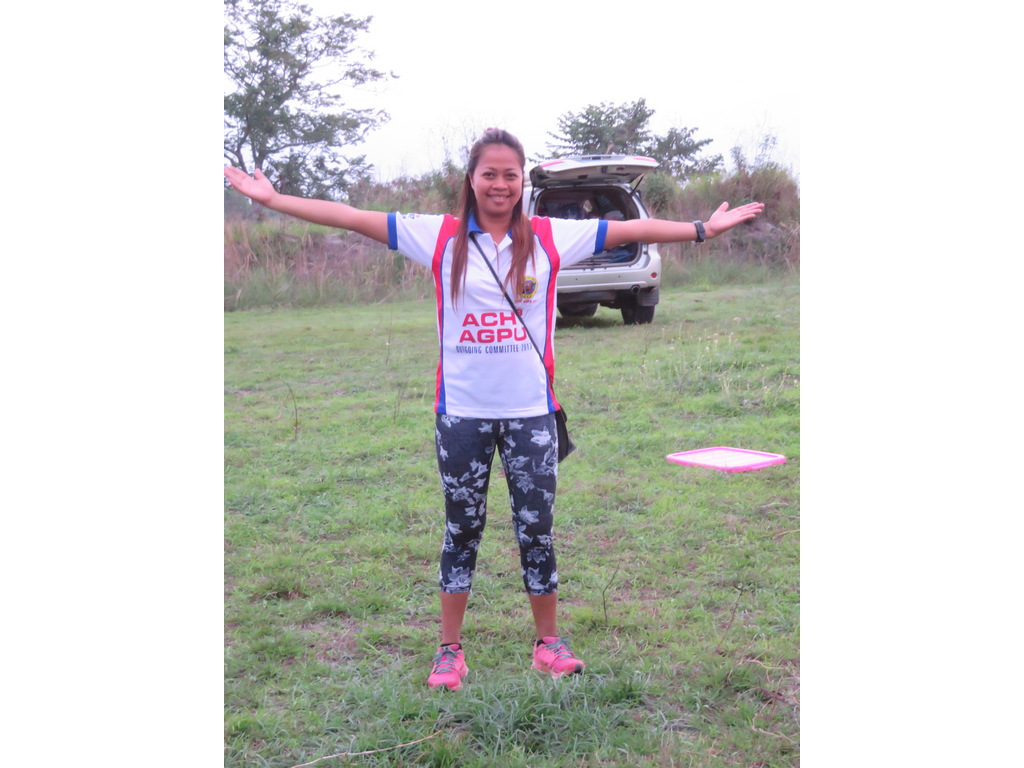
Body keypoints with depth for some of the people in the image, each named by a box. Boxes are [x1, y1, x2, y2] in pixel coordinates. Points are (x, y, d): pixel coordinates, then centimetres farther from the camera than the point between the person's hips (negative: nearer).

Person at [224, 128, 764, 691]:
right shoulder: (441, 237, -1)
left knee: (537, 528, 10)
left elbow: (631, 230, 0)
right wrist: (274, 200, -5)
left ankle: (548, 642, 29)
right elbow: (354, 218, -3)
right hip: (461, 412, 0)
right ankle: (450, 649, 26)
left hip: (530, 412, 0)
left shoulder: (550, 238, 0)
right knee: (461, 527, 13)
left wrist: (703, 229, -3)